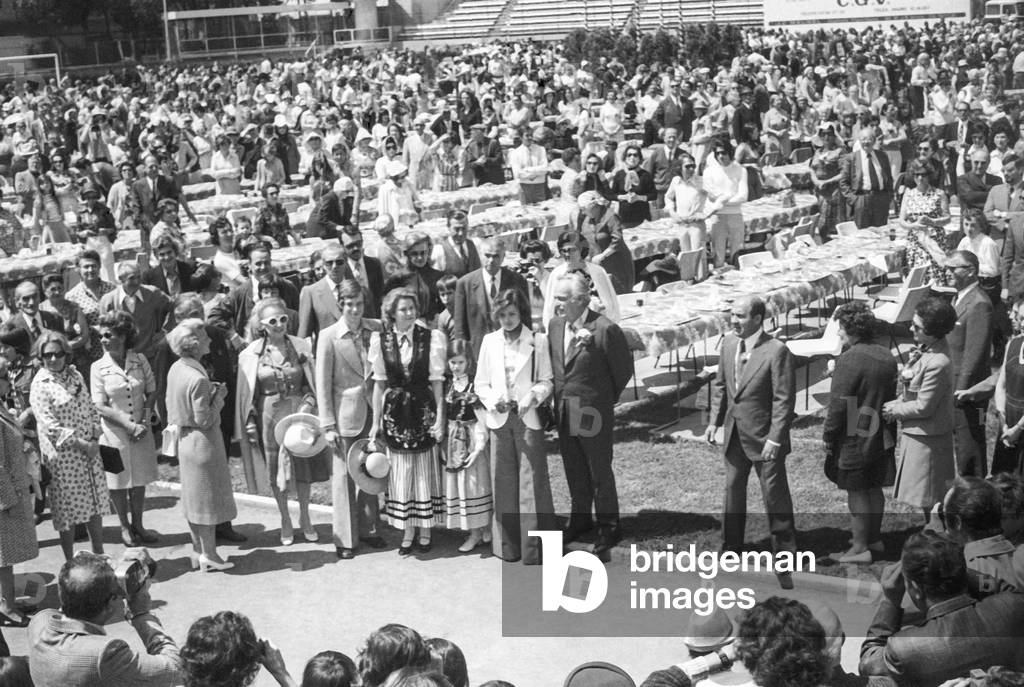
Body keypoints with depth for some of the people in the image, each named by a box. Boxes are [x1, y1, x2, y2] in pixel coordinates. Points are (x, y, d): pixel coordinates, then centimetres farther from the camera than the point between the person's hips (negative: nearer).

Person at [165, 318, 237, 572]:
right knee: (207, 496, 4)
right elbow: (204, 420, -23)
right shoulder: (198, 379, -26)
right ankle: (209, 554, 13)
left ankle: (197, 550, 27)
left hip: (183, 437, 9)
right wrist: (218, 397, -11)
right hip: (202, 442, -9)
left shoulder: (175, 369, 0)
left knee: (193, 498, 17)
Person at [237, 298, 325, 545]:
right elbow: (247, 393, 1)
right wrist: (250, 423, -1)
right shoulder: (252, 353, -4)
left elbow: (312, 385, 3)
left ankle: (305, 518, 25)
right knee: (275, 472, 8)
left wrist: (307, 406, -12)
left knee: (303, 468, 7)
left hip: (298, 413, 1)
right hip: (269, 416, -1)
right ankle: (285, 521, 24)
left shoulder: (301, 347, -2)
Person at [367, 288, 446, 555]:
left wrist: (440, 418, -7)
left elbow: (437, 382, -3)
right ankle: (407, 533, 17)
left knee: (425, 470, 6)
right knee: (400, 472, 6)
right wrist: (376, 422, 5)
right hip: (395, 411, 1)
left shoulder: (431, 338, -5)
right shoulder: (381, 340, 0)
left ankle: (425, 532, 17)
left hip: (423, 410, -1)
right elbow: (379, 383, 5)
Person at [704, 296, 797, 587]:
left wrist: (774, 439, -20)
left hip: (763, 436, -7)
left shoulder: (776, 351, -18)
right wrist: (714, 420, 7)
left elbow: (784, 399, -17)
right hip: (734, 432, 7)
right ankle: (731, 547, 34)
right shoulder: (729, 342, 3)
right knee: (732, 488, 18)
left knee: (775, 495, 0)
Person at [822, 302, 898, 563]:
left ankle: (860, 548, 8)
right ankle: (874, 537, 31)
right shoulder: (887, 356, 6)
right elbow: (892, 395, 14)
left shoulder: (849, 359, -20)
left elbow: (839, 405, -18)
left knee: (857, 493, 1)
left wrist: (829, 436, -8)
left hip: (855, 438, -8)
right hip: (882, 436, 8)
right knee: (874, 488, 18)